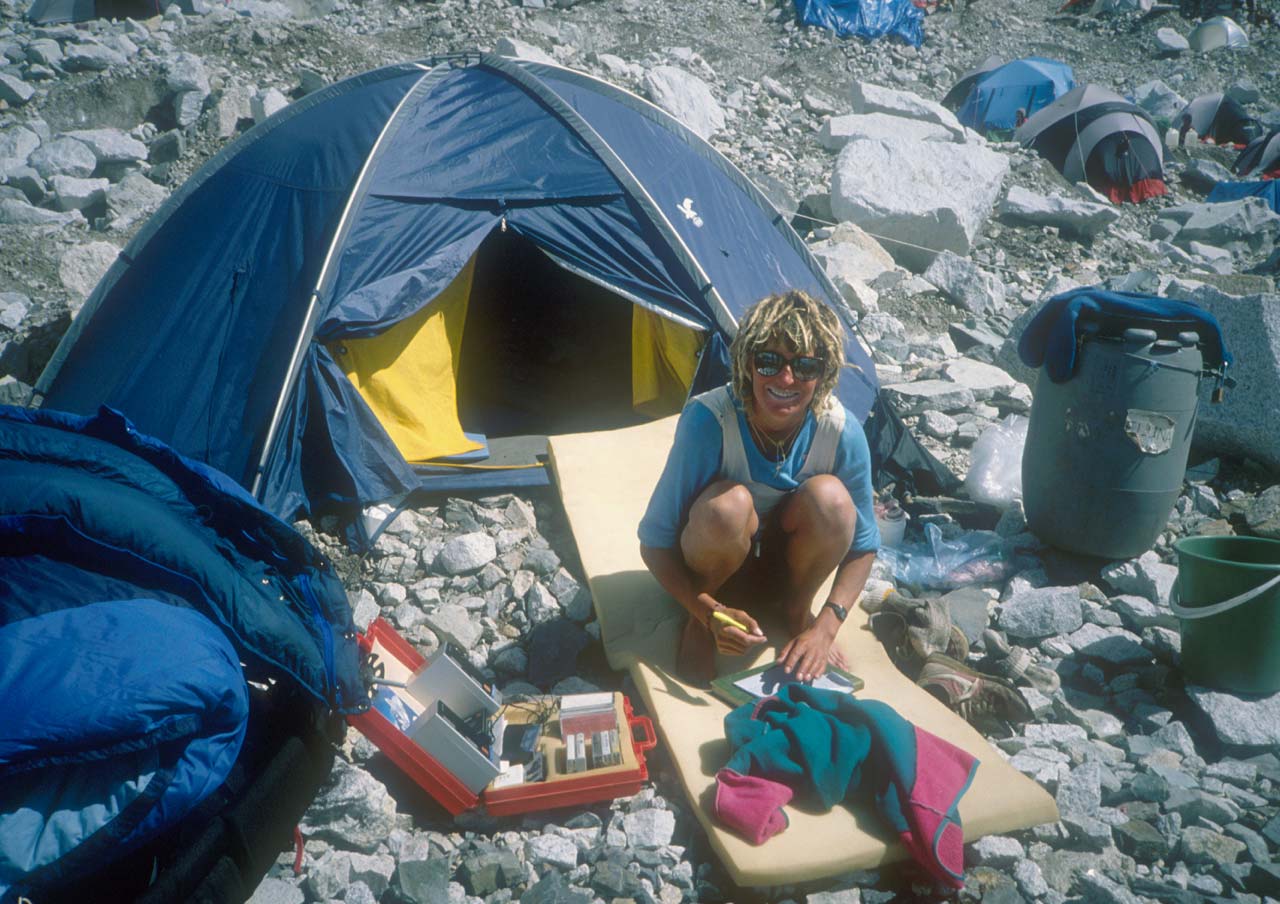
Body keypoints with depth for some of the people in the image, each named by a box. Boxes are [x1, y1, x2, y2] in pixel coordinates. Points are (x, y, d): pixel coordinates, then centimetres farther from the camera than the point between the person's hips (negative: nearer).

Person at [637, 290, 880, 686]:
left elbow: (862, 546, -9)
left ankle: (797, 611, -1)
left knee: (829, 496, -29)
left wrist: (825, 627, -23)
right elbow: (654, 542, -22)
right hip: (713, 566, -2)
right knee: (729, 503, -36)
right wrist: (709, 613, -36)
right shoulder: (708, 420, -30)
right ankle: (697, 623, -8)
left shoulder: (843, 433, -22)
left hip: (788, 570, 3)